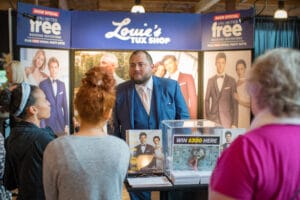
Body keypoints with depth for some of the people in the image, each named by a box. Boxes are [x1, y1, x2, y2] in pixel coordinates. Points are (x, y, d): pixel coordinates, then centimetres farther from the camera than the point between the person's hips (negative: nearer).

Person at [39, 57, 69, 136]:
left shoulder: (62, 84, 10)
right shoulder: (43, 84, -3)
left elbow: (65, 105, 11)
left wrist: (67, 124, 7)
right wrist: (42, 126, -8)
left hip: (61, 123, 4)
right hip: (48, 123, -3)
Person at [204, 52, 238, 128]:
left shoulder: (231, 80, 3)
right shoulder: (210, 80, 8)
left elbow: (234, 103, 1)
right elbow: (207, 100, 10)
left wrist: (234, 123, -4)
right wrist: (207, 119, 4)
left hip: (227, 119, -1)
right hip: (213, 118, 1)